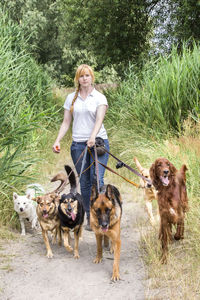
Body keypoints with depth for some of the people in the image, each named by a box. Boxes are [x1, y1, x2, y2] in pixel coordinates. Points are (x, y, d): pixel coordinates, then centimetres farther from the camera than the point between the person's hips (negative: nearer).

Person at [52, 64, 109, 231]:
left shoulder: (99, 97, 2)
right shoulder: (71, 98, 12)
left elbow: (99, 119, -12)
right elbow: (66, 122, 11)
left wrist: (93, 137, -29)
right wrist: (58, 140, -3)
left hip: (98, 142, -3)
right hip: (78, 144, 3)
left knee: (97, 179, -13)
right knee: (84, 183, 4)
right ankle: (90, 218, 12)